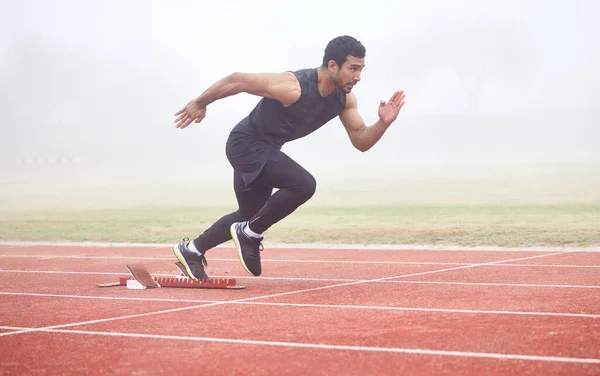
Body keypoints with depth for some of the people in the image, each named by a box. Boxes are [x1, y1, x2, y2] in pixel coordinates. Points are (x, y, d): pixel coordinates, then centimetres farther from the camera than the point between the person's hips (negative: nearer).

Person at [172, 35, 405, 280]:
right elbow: (236, 80, -22)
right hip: (246, 144, -9)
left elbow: (361, 141, -1)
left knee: (249, 216, 19)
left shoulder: (344, 99, -8)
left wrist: (383, 123, -21)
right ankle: (250, 235, -7)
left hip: (265, 149, 9)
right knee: (303, 185, -25)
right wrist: (200, 103, -11)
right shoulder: (293, 87, -31)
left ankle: (191, 251, 35)